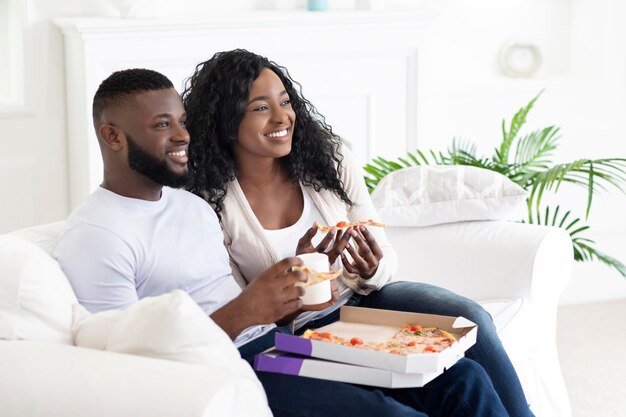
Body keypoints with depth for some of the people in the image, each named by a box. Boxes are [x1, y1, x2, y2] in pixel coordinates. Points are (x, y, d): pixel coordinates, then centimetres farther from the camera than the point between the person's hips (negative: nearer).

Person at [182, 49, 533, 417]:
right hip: (296, 332, -4)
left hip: (361, 295, 4)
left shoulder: (329, 157, -2)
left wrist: (373, 270, -22)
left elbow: (386, 258, 3)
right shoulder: (211, 202, -13)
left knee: (471, 319, -22)